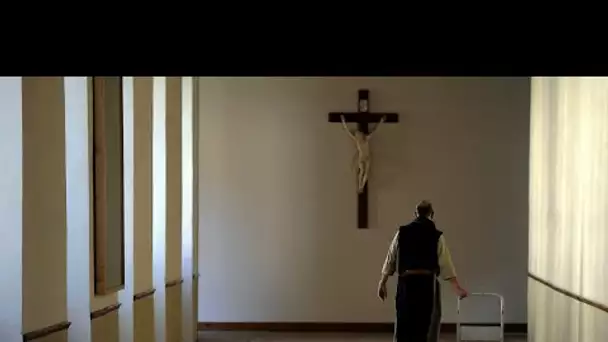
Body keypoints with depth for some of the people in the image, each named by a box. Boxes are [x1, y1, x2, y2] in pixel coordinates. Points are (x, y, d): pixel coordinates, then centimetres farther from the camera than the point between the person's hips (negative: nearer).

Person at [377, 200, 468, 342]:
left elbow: (390, 259, 8)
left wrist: (382, 283, 16)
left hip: (406, 282, 2)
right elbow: (446, 264, -8)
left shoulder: (402, 232, 5)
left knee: (404, 324, 11)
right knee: (428, 326, 9)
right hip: (427, 283, -2)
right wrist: (457, 288, -7)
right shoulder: (436, 235, -2)